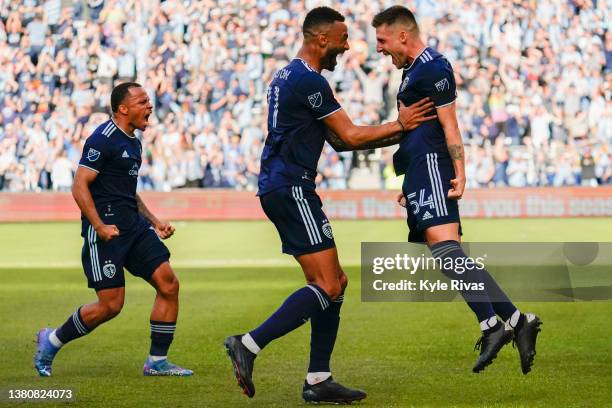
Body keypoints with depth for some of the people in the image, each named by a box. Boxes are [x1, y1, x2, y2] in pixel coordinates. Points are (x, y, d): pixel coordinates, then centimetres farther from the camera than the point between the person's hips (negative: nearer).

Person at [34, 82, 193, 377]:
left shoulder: (133, 143, 18)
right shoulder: (103, 139, -11)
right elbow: (79, 186, -16)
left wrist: (154, 221, 21)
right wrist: (100, 227, -22)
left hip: (134, 226, 9)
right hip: (107, 231, -9)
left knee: (169, 284, -3)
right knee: (111, 305, -8)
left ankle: (157, 361, 5)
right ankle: (51, 341, 13)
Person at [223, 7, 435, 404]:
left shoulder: (288, 77, 20)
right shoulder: (309, 81, -13)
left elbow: (338, 137, 22)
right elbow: (350, 136, -9)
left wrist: (392, 136, 19)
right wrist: (399, 125, 3)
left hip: (279, 188, 11)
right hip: (291, 188, -11)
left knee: (335, 282, 10)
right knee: (327, 287, -12)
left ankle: (318, 380, 10)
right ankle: (249, 345, -14)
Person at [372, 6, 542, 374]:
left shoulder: (433, 68, -7)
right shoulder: (415, 70, 24)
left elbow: (449, 126, -13)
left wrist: (459, 174, -20)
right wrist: (410, 183, 31)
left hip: (431, 166, -10)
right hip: (421, 175, 10)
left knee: (442, 241, -24)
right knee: (451, 254, 4)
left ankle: (491, 325, -34)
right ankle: (517, 320, 3)